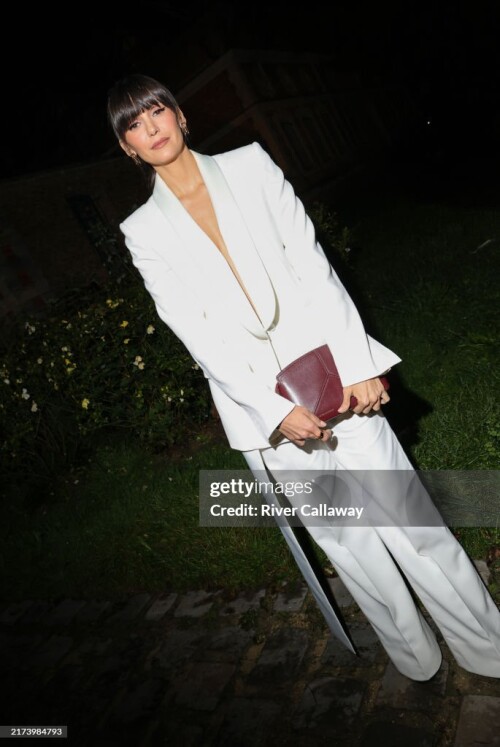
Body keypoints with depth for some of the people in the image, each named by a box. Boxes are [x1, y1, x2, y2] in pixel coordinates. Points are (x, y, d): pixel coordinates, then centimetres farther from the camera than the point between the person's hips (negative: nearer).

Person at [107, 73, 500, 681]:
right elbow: (194, 332, -5)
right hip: (261, 404, 0)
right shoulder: (144, 231, 4)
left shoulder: (250, 165, 6)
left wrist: (355, 368, -8)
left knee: (409, 519, 4)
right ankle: (418, 660, 35)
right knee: (348, 540, 10)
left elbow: (311, 265, 0)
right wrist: (276, 411, -14)